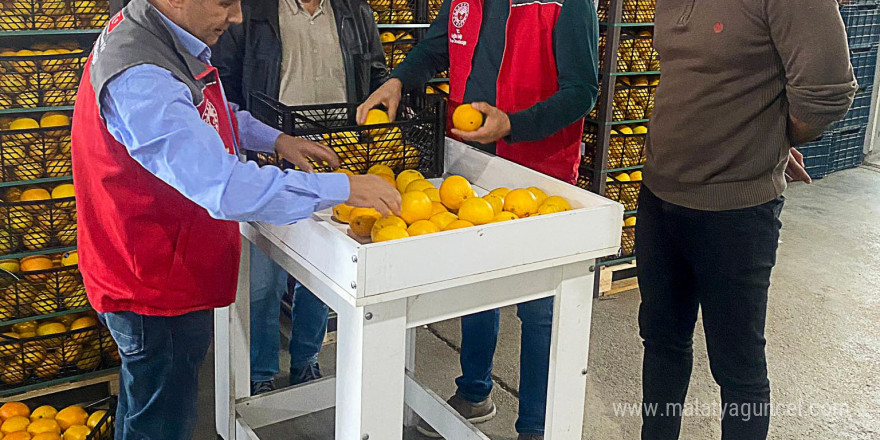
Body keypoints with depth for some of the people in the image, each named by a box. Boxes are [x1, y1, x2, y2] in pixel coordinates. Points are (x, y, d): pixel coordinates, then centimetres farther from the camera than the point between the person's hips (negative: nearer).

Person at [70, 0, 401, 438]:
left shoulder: (157, 37, 1)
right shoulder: (140, 80, -32)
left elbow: (205, 113, 19)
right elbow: (226, 188, -38)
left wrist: (274, 139, 4)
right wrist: (343, 188, -31)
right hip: (156, 287, -10)